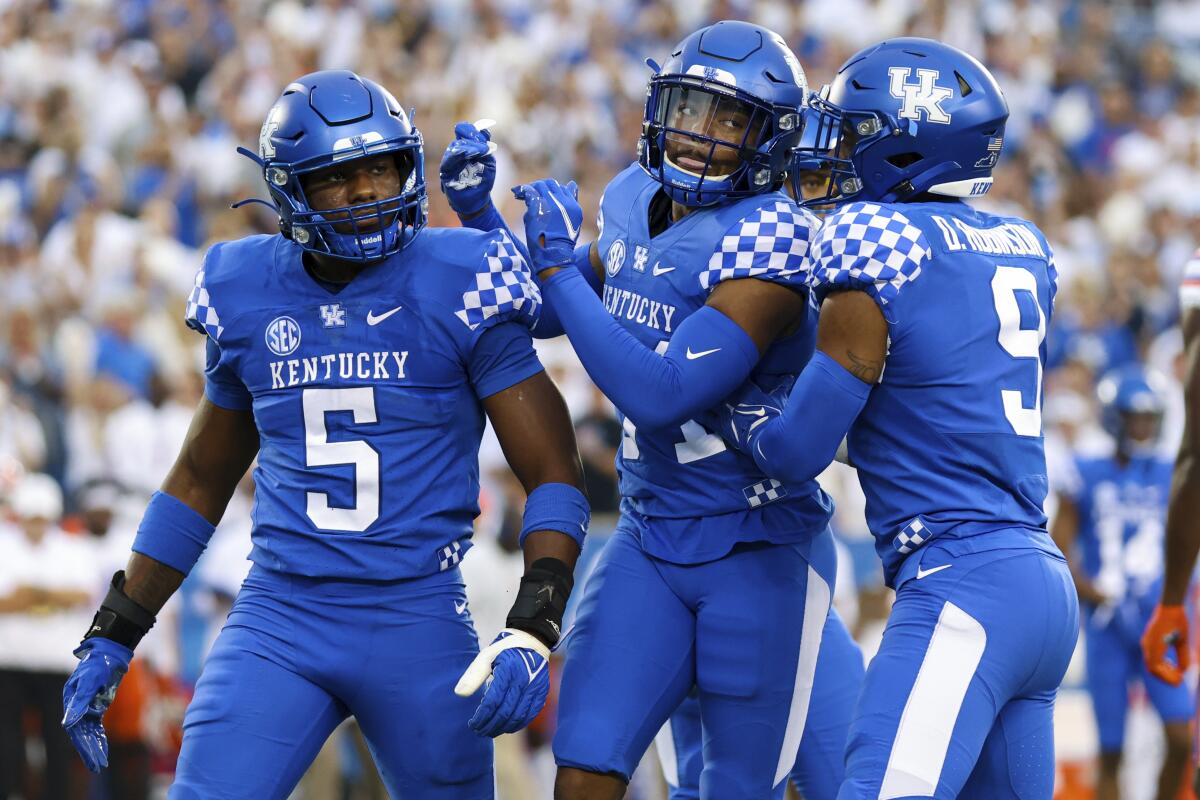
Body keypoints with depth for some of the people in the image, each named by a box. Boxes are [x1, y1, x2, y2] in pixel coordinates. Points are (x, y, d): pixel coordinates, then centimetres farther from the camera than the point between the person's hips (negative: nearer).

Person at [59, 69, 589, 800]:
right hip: (279, 621, 2)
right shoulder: (249, 300, 5)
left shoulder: (457, 291, -5)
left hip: (418, 623, -2)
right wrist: (111, 639, 18)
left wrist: (531, 635, -20)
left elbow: (555, 481, -5)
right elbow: (201, 481, 20)